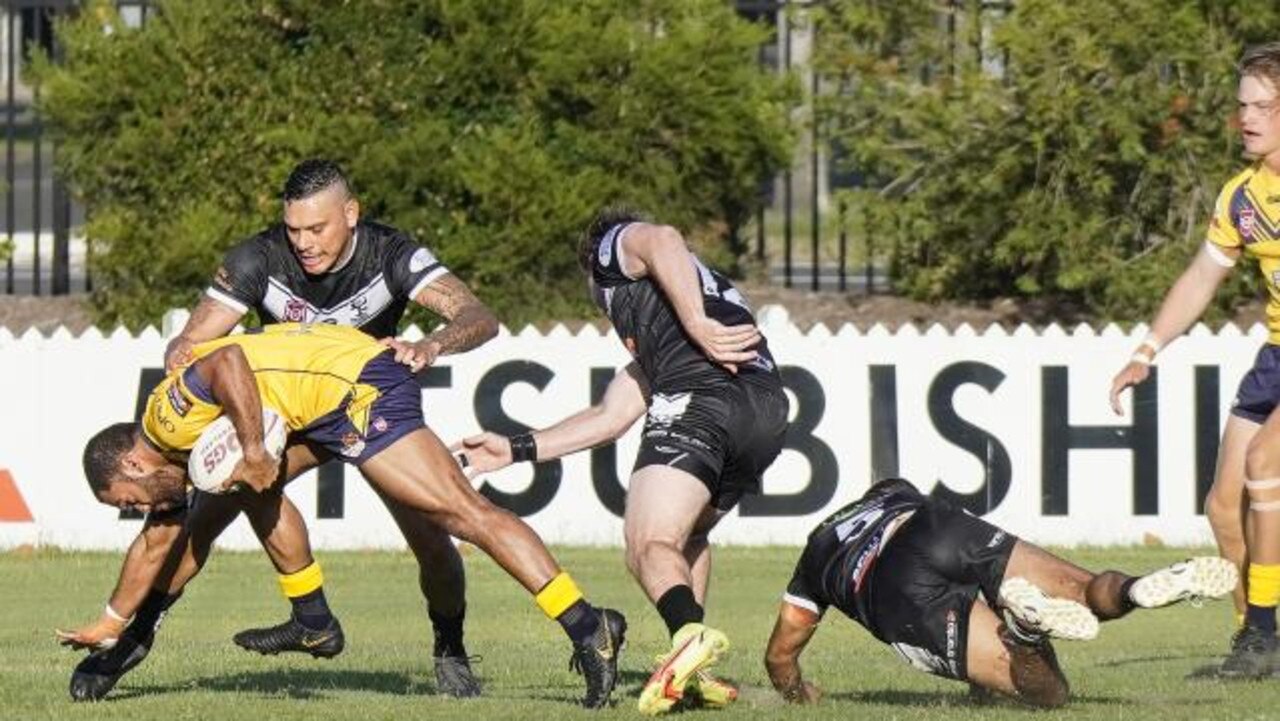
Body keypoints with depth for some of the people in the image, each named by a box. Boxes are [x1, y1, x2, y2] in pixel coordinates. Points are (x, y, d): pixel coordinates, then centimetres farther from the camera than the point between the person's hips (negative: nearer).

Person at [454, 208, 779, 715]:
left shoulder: (615, 245, 20)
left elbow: (662, 240, -6)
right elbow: (610, 417, 39)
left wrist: (697, 325, -13)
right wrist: (516, 449, 42)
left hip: (701, 399, -8)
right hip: (769, 411, 8)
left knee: (651, 548, -14)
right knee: (687, 535, 27)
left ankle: (690, 632, -43)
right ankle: (694, 675, 12)